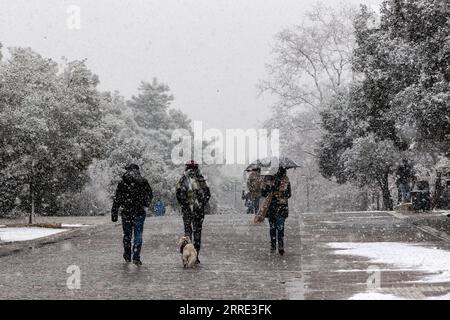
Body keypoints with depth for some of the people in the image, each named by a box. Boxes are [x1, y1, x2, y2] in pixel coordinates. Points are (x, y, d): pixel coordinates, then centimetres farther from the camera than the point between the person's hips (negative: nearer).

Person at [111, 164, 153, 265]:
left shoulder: (122, 183, -2)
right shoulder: (143, 182, -1)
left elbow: (117, 200, -1)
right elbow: (150, 196, 10)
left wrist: (114, 214, 3)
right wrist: (146, 204, 29)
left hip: (126, 213, 1)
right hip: (140, 213, -1)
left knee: (127, 235, 14)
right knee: (138, 235, 1)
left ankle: (127, 256, 24)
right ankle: (136, 257, -7)